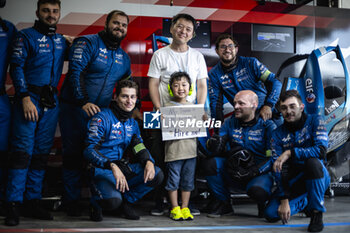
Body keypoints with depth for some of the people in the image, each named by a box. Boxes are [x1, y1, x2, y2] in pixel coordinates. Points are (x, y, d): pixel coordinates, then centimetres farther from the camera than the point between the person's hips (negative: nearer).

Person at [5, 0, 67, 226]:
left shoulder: (61, 40, 15)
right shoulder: (26, 36, 0)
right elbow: (16, 67, -8)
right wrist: (25, 97, -17)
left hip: (51, 100, 5)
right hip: (29, 98, -5)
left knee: (42, 152, 6)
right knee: (23, 150, -10)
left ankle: (33, 201, 12)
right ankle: (14, 204, -8)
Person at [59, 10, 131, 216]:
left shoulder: (124, 57, 13)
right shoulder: (87, 43, -7)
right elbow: (75, 72, -19)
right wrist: (83, 102, -29)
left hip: (101, 113, 6)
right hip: (75, 109, -5)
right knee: (74, 156, 0)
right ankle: (72, 202, 9)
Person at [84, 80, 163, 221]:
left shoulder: (132, 123, 13)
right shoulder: (101, 119, -11)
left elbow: (139, 148, 12)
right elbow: (90, 150, -20)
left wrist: (149, 161, -13)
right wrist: (113, 167, -35)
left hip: (122, 167, 7)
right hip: (101, 169, -6)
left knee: (156, 175, -14)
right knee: (113, 201, -34)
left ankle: (127, 199, 9)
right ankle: (96, 203, 5)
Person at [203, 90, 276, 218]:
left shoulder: (267, 126, -7)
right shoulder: (230, 123, 6)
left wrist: (253, 172, -25)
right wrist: (213, 144, -26)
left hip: (260, 173, -4)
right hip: (234, 172, 4)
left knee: (257, 190, -37)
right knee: (209, 163, -20)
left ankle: (263, 205, 3)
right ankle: (224, 204, -1)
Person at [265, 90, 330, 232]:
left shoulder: (314, 121, -10)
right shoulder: (278, 135, -3)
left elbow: (321, 150, -26)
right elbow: (279, 170, -9)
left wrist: (290, 153, -30)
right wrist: (284, 200, -18)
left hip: (319, 178, -3)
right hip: (293, 182, 3)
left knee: (313, 161, -37)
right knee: (270, 213, -15)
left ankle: (317, 212, -21)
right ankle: (304, 202, 16)